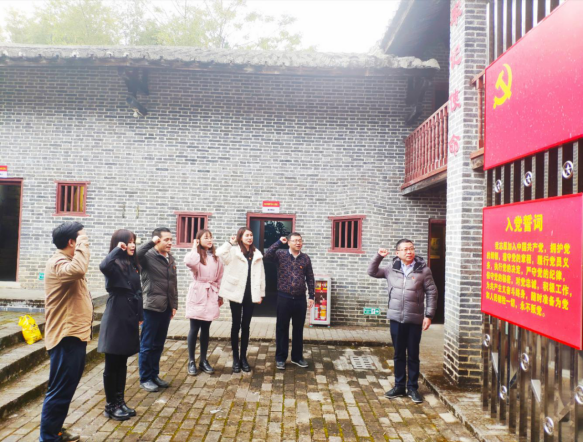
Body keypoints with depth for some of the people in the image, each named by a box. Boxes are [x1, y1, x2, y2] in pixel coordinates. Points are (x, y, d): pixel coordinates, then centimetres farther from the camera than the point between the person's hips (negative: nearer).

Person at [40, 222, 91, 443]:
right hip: (66, 336, -11)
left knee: (66, 387, 19)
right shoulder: (58, 263, -18)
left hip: (74, 334, 11)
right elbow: (77, 270, -41)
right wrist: (83, 245, -28)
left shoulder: (67, 262, 17)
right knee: (60, 389, -2)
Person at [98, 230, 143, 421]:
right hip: (115, 319, -7)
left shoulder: (133, 266, 10)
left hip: (129, 319, 7)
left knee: (122, 364, 16)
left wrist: (140, 316, 14)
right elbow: (103, 266, -38)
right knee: (112, 365, 5)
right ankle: (110, 406, 18)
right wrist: (118, 250, -26)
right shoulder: (114, 264, -12)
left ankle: (120, 401, 27)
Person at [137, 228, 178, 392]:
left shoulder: (171, 259, 10)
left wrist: (174, 305, 13)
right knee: (147, 345, 6)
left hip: (166, 308, 6)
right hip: (151, 307, -6)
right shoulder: (148, 256, -10)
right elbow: (136, 255, -35)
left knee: (159, 344, 16)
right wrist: (151, 242, -29)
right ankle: (145, 379, 19)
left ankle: (154, 375, 30)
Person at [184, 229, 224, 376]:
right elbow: (189, 262, -31)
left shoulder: (216, 258, 9)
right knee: (194, 329, 2)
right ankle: (191, 361, 14)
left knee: (206, 329, 10)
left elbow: (220, 278, 13)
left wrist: (220, 295, 10)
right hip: (197, 294, -4)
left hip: (211, 296, 4)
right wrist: (194, 247, -15)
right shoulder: (196, 255, -5)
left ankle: (203, 360, 20)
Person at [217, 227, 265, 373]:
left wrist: (261, 293, 8)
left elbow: (261, 275, 11)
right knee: (236, 325, 5)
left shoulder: (257, 254, 9)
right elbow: (219, 253, -26)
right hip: (236, 293, -3)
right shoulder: (234, 251, -4)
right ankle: (235, 358, 16)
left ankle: (243, 357, 20)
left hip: (251, 294, 3)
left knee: (246, 326, 10)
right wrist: (230, 242, -17)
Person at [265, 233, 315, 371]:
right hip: (284, 298, -2)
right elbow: (267, 255, -21)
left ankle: (297, 357, 26)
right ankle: (280, 358, 19)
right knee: (282, 328, 6)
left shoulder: (306, 258, 4)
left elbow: (310, 279, 7)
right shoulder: (281, 255, -2)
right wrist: (279, 242, -19)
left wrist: (311, 296, 3)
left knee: (298, 329, 12)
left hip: (300, 299, 2)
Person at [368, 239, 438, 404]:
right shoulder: (392, 269, 4)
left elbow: (432, 293, -3)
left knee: (413, 355, 8)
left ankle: (412, 388, 21)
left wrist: (429, 315, -8)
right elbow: (372, 272, 16)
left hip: (415, 320, -2)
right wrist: (379, 256, 2)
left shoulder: (423, 270, -5)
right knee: (399, 354, 12)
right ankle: (399, 386, 23)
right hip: (396, 318, 3)